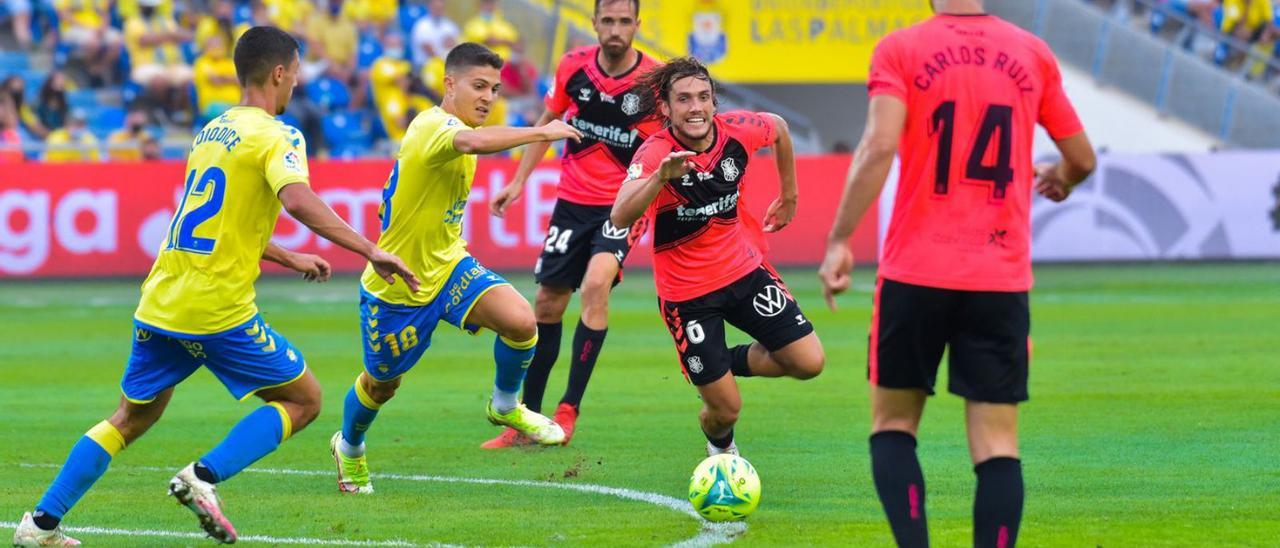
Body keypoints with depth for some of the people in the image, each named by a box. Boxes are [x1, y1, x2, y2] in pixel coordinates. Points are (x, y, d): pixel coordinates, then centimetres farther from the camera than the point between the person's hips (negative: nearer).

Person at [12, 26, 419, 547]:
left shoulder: (212, 131, 18)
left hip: (159, 305, 7)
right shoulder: (276, 136, -7)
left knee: (133, 417, 20)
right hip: (220, 310, -7)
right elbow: (298, 200, -26)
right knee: (304, 399, 8)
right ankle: (203, 477, -9)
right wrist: (371, 252, -28)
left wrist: (290, 258, 35)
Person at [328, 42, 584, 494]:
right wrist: (542, 132, -43)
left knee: (520, 321, -20)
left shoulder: (451, 129, 4)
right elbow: (473, 142, -50)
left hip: (448, 267, 7)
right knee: (382, 385, 14)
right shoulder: (432, 126, -26)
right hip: (396, 285, -7)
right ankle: (348, 447, 46)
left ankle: (505, 407, 7)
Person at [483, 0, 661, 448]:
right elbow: (548, 121, 13)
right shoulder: (574, 67, -3)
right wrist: (518, 182, 11)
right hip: (573, 200, 4)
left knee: (596, 283, -27)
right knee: (547, 305, 7)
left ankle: (569, 409, -19)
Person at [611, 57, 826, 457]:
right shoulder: (656, 154, -25)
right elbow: (620, 217, -42)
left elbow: (779, 128, 12)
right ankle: (720, 446, 37)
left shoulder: (737, 131, -14)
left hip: (744, 270, 4)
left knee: (809, 362, -5)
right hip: (686, 293, -4)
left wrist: (789, 196, 18)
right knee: (725, 409, -2)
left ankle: (732, 362, 24)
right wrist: (661, 177, -57)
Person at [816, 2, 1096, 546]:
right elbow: (1082, 158, 14)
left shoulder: (900, 50, -1)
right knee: (997, 444, 1)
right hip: (1003, 278, 1)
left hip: (915, 275, -1)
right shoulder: (1032, 54, 7)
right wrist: (1057, 179, 37)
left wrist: (839, 242, -13)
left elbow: (879, 146, -16)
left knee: (893, 424, 12)